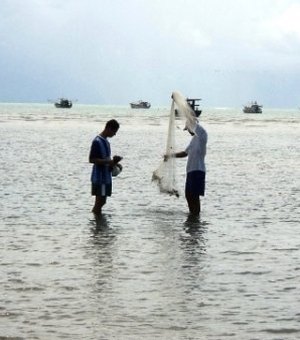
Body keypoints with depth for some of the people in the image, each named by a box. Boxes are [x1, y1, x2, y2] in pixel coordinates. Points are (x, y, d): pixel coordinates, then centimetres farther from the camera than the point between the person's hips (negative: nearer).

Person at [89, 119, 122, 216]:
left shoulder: (106, 141, 14)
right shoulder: (97, 141, -14)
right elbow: (92, 159, -19)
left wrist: (112, 162, 6)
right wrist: (109, 162, -21)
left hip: (106, 177, 9)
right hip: (99, 178, -9)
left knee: (101, 201, 12)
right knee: (100, 200, -8)